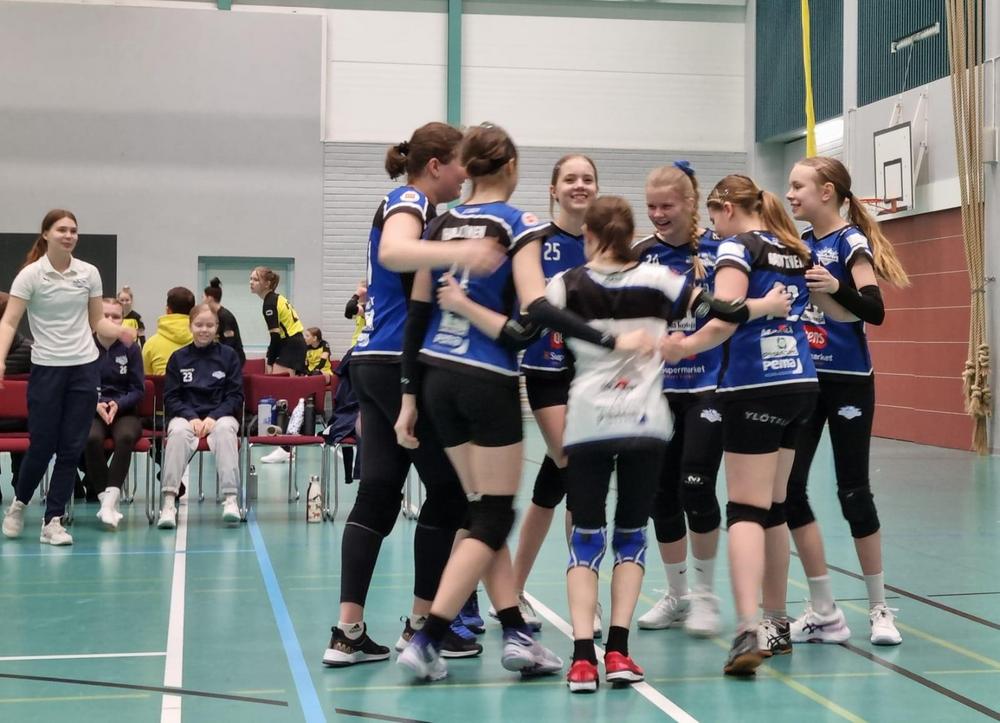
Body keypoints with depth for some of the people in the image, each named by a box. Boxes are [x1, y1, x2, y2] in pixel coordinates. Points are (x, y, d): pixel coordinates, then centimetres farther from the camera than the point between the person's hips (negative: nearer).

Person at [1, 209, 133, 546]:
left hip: (84, 368, 3)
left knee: (72, 448, 1)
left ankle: (53, 522, 9)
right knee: (42, 445, 0)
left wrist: (119, 331, -10)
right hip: (46, 368, -3)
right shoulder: (30, 275, -6)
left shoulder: (89, 273, 4)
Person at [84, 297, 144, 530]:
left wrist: (117, 404, -15)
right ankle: (108, 502, -31)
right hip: (91, 412, -1)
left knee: (125, 437, -34)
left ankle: (110, 499, -37)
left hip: (124, 412, 1)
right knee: (92, 439, -35)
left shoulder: (130, 349, 4)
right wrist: (96, 404, -16)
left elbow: (138, 390, 3)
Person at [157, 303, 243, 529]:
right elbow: (170, 397, 6)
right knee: (178, 432, -34)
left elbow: (236, 395, 4)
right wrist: (191, 417, -12)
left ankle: (230, 499, -41)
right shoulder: (178, 358, 10)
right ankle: (169, 501, -40)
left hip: (220, 415, 0)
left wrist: (214, 417, -11)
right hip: (186, 415, 0)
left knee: (225, 430, -35)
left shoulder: (228, 355, 9)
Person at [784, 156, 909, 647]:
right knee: (789, 487, -1)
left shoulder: (850, 242, -9)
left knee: (853, 492, 0)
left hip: (847, 382, -6)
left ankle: (879, 608, 16)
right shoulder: (798, 245, 10)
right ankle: (824, 613, 8)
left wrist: (837, 287, -37)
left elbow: (875, 311, -21)